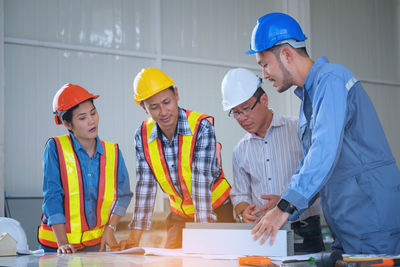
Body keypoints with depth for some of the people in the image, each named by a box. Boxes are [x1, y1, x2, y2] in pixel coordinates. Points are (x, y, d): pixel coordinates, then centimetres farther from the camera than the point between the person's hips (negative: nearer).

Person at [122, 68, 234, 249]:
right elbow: (145, 185, -10)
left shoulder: (201, 127, -21)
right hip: (179, 214, 4)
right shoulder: (143, 135, -8)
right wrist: (134, 238, -16)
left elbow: (201, 180, -28)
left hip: (216, 210, -4)